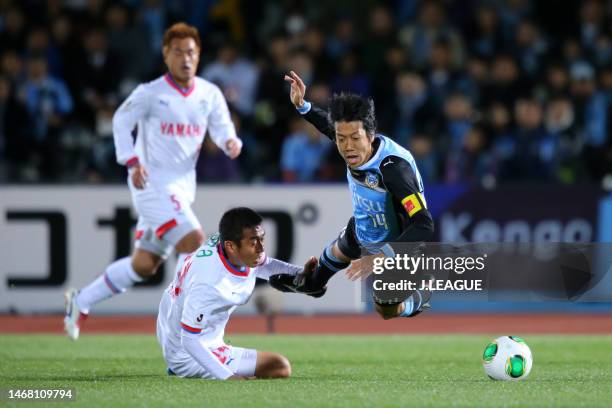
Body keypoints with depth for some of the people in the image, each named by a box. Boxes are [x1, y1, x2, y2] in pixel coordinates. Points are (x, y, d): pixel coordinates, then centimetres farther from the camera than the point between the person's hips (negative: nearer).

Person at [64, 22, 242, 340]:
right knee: (193, 240, -23)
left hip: (182, 188, 6)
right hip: (153, 183, -6)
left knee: (144, 265, 10)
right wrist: (132, 162, -14)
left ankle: (82, 301, 26)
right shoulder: (150, 93, -8)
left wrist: (230, 143, -21)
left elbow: (222, 129, 4)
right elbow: (121, 121, -1)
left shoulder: (210, 95, 5)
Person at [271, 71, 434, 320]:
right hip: (362, 231, 7)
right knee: (335, 253, 35)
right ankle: (311, 285, 67)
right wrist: (301, 105, -5)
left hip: (394, 246, -7)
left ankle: (422, 297, 45)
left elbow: (423, 226, -47)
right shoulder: (356, 148, -24)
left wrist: (379, 258, -52)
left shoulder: (393, 168, -45)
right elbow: (331, 126, 3)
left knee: (387, 310, 13)